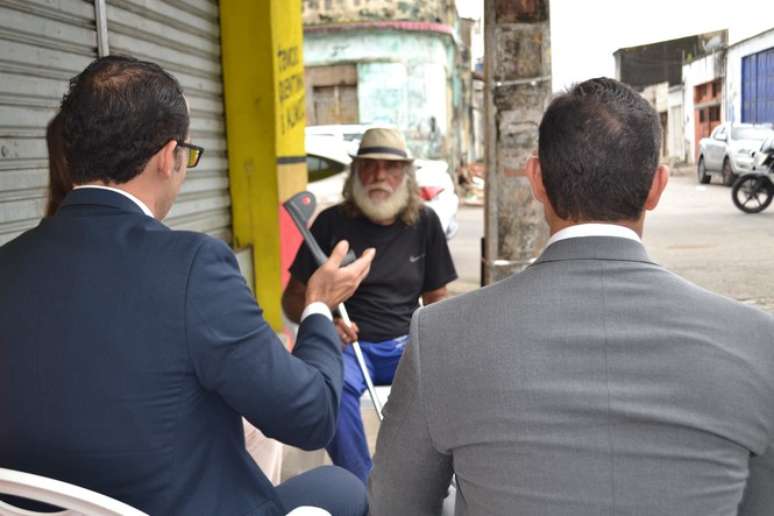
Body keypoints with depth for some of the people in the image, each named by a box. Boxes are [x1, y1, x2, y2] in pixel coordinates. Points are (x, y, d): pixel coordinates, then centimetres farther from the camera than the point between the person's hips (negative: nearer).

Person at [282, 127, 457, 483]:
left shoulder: (424, 222, 7)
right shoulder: (332, 223, 0)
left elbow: (436, 298, 12)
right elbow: (293, 298, 4)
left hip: (406, 344, 2)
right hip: (348, 344, -2)